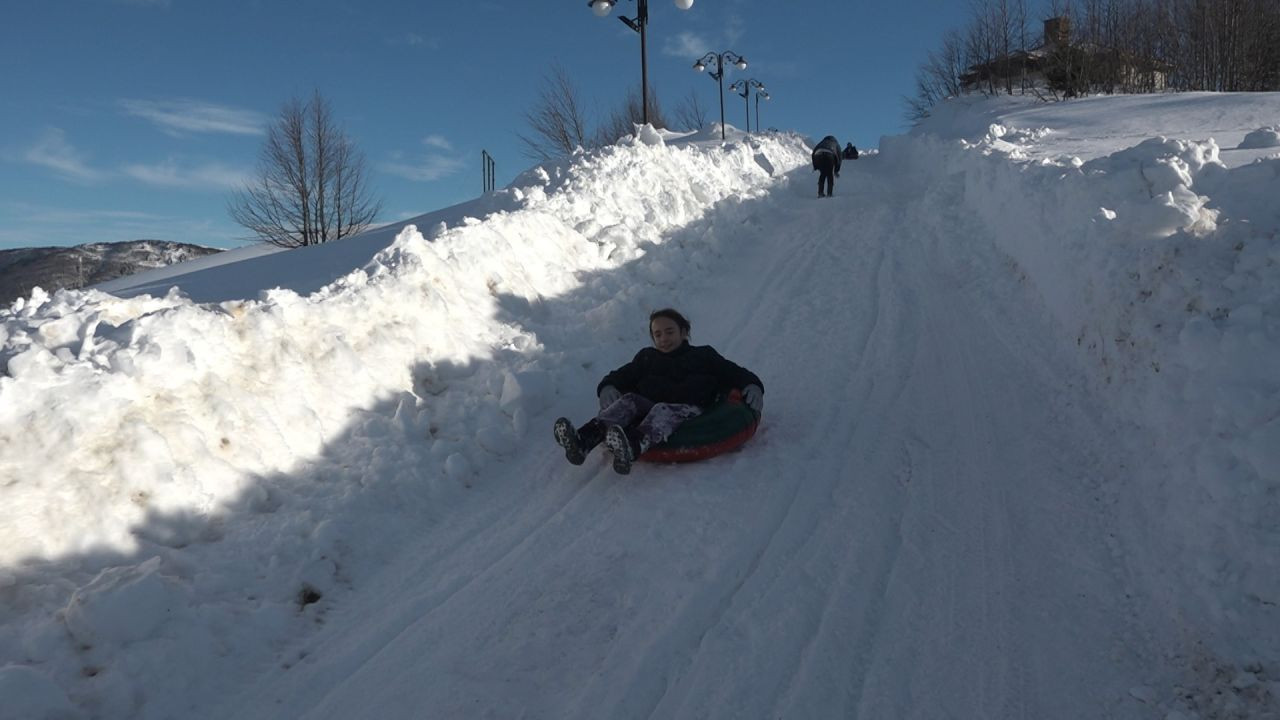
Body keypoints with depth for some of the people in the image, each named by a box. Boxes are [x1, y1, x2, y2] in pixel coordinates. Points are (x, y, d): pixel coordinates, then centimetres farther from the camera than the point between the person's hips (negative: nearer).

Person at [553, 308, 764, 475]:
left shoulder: (704, 355, 29)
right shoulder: (647, 357, 34)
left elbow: (736, 374, 22)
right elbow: (620, 376, 24)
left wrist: (752, 386, 0)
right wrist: (607, 387, 1)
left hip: (689, 411, -3)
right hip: (648, 407, 3)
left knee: (662, 411, -36)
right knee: (628, 401, -29)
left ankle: (631, 447, -70)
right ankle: (582, 441, -56)